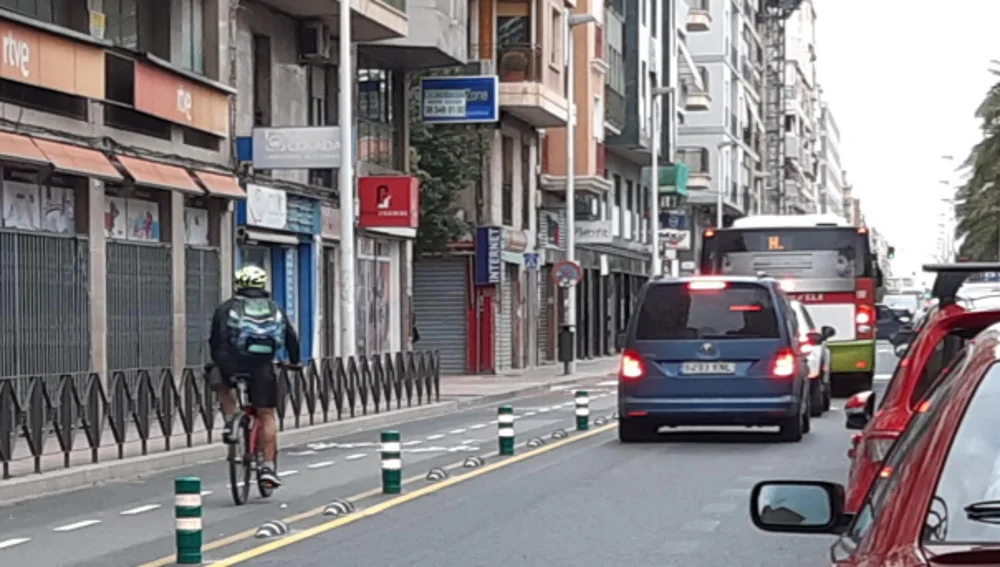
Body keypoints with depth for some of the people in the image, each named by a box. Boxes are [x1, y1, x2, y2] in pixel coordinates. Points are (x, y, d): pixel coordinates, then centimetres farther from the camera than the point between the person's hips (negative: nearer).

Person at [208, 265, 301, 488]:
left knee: (220, 381, 33)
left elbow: (216, 339, 6)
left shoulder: (226, 308, 13)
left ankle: (230, 420, 13)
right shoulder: (275, 309, 19)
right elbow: (291, 337, 21)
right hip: (263, 368, 1)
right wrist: (294, 361, 36)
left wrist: (217, 361, 19)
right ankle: (268, 467, 5)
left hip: (233, 364, -1)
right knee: (267, 416, 10)